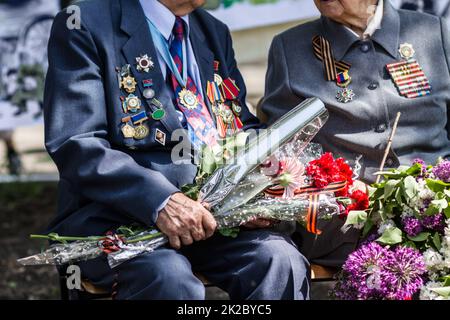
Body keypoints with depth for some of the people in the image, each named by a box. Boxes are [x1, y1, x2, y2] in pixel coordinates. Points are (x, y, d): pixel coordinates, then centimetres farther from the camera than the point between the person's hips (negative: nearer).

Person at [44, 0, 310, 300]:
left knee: (281, 261, -25)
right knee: (168, 276, -36)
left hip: (210, 211, 5)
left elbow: (243, 129, 21)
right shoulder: (85, 26, -2)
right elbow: (75, 147, -12)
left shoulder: (215, 32, 19)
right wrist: (160, 201, -26)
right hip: (118, 213, -5)